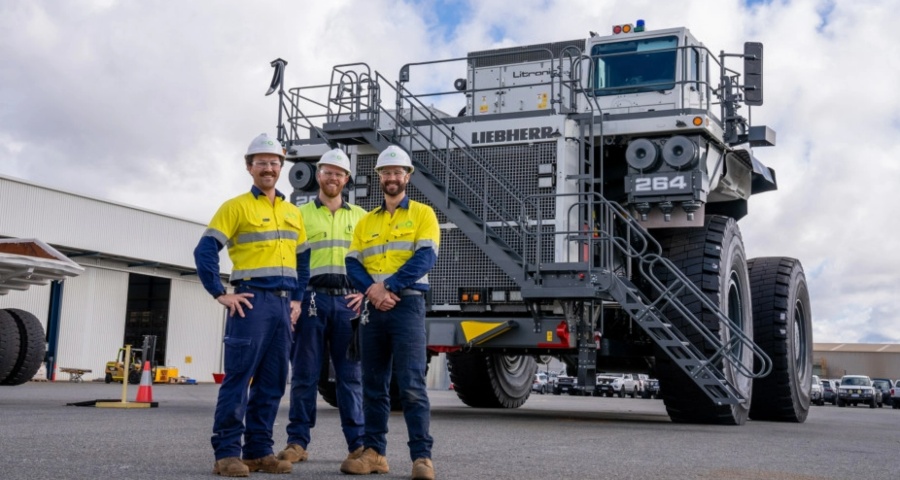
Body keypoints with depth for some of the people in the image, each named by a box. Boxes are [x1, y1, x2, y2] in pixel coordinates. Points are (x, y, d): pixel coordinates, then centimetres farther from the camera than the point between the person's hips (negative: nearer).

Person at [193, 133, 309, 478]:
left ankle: (258, 451, 13)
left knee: (272, 381, 7)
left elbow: (303, 261, 22)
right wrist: (221, 294, -11)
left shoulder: (293, 213, 18)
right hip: (251, 301, -6)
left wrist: (297, 299, 11)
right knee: (239, 376, -8)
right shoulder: (236, 207, 1)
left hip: (283, 304, 6)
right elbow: (205, 252, -6)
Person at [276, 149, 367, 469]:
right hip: (312, 298, -1)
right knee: (305, 373, 0)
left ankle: (358, 442, 6)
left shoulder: (360, 216, 15)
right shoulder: (300, 214, 10)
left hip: (349, 300, 1)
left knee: (350, 373, 2)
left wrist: (365, 291, 1)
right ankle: (298, 441, 6)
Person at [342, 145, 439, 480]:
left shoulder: (423, 214, 5)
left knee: (411, 385, -10)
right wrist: (373, 291, -13)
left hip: (407, 305, -5)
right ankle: (374, 452, 15)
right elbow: (353, 265, 7)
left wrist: (388, 286, -17)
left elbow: (425, 258, -9)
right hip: (372, 308, 5)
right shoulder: (366, 222, 17)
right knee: (373, 384, 8)